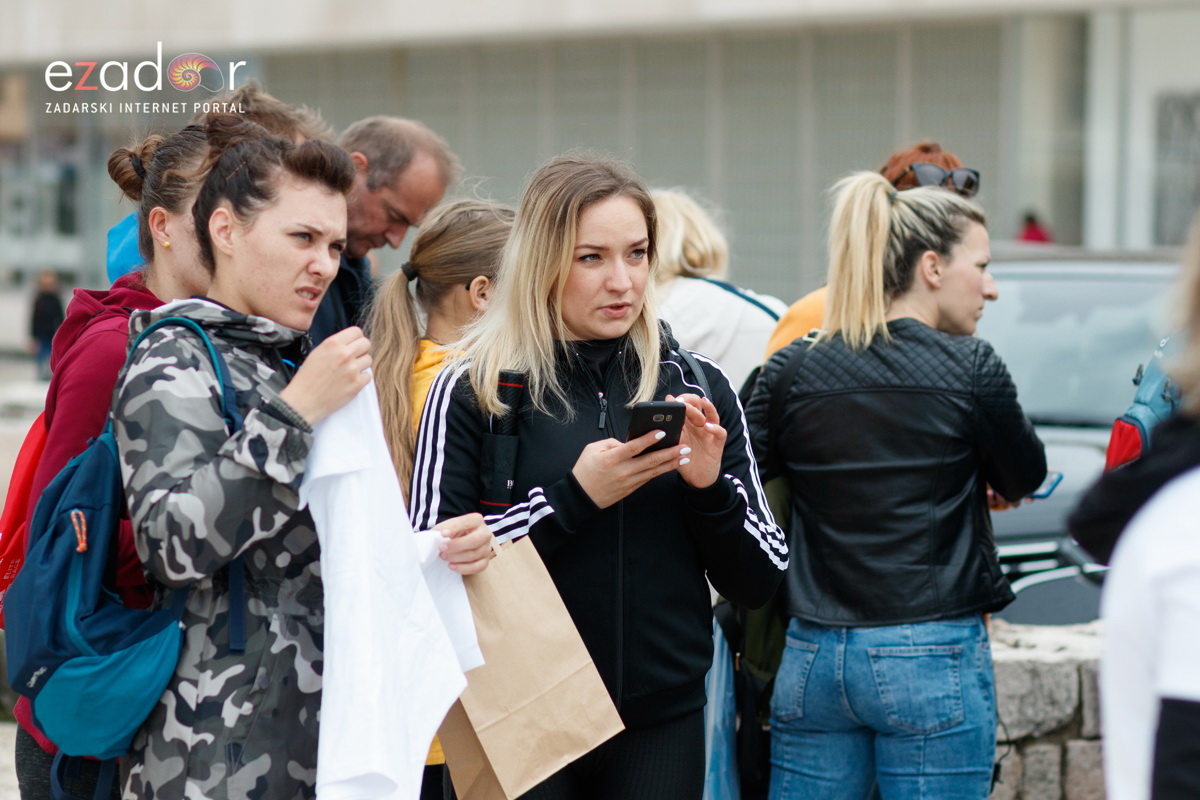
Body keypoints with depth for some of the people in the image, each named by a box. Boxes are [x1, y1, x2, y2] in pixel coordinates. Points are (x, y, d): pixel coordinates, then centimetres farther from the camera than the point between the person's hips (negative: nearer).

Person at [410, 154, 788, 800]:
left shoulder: (698, 386, 5)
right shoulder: (473, 391, -5)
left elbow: (757, 583, 6)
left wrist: (711, 486, -12)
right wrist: (571, 497, -19)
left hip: (663, 724, 3)